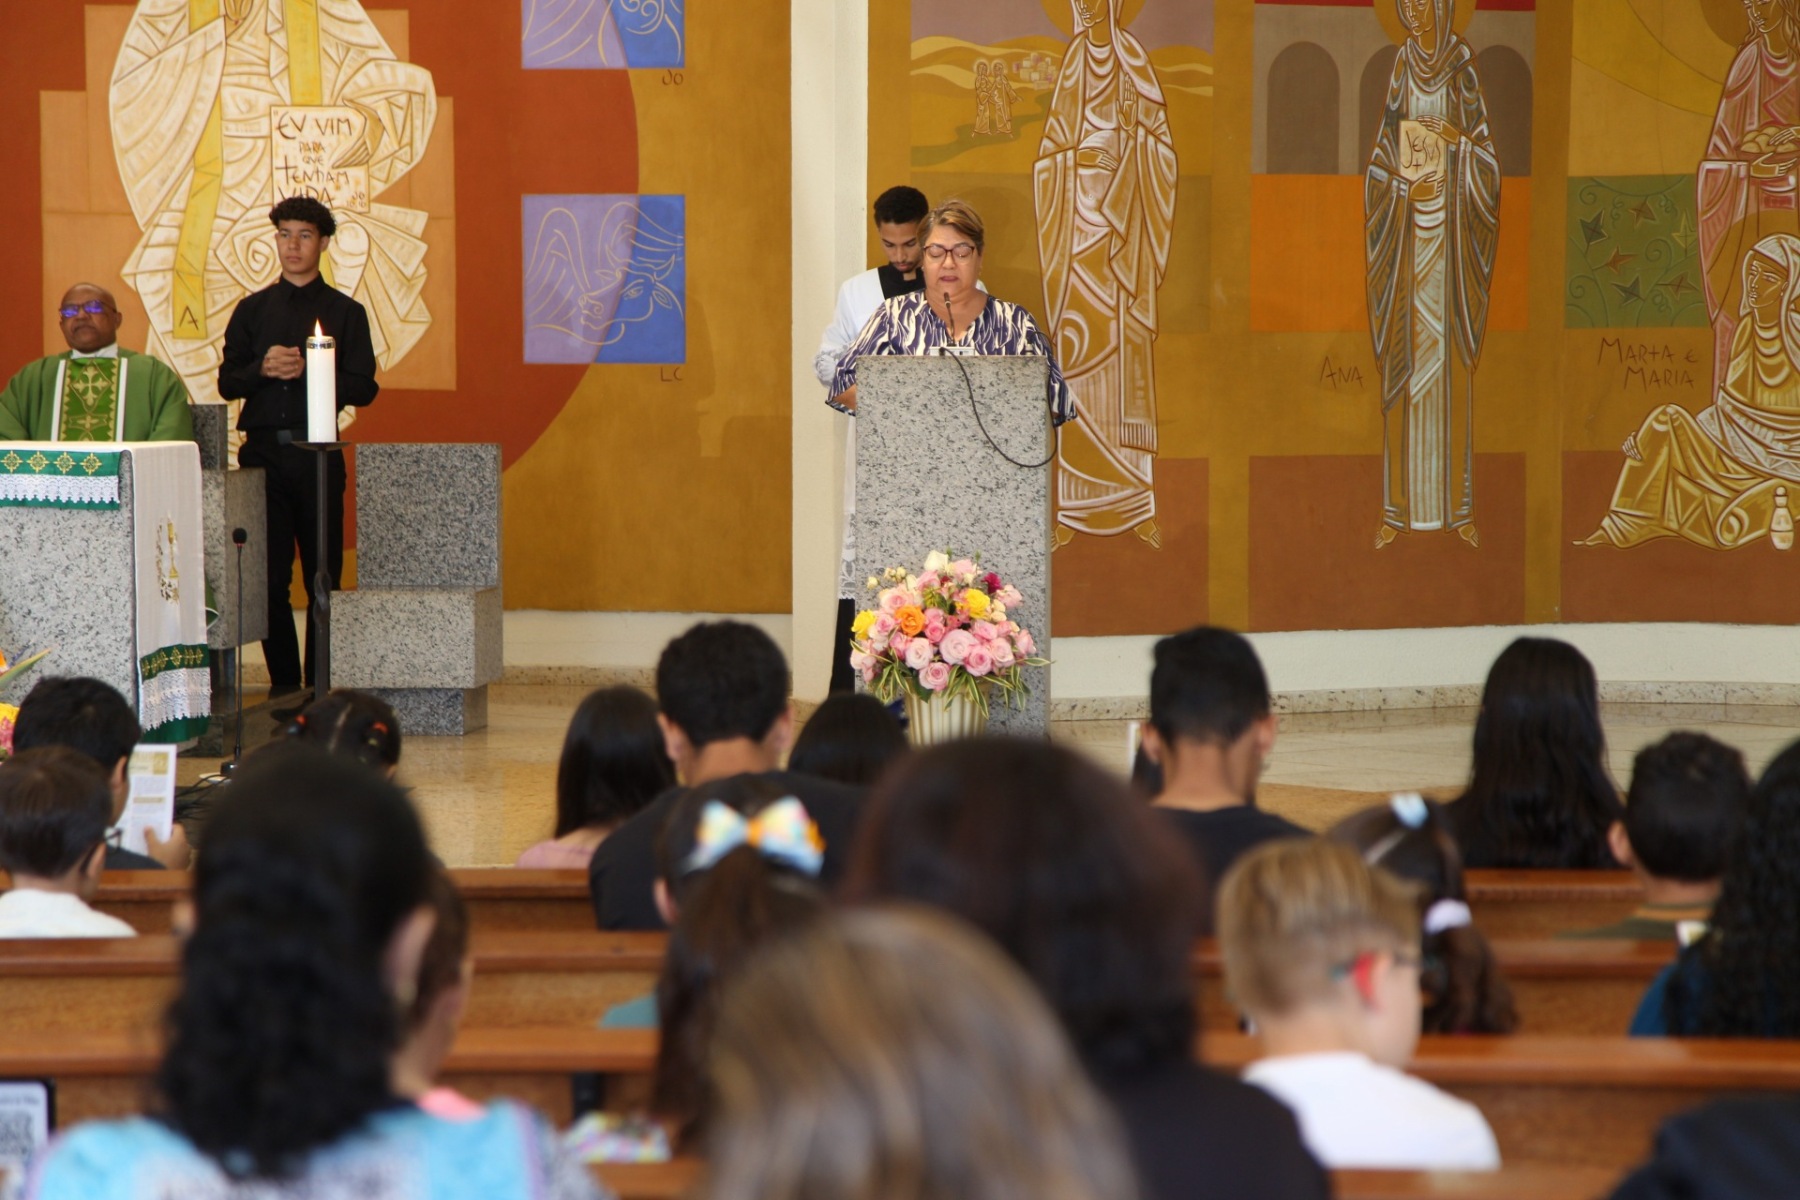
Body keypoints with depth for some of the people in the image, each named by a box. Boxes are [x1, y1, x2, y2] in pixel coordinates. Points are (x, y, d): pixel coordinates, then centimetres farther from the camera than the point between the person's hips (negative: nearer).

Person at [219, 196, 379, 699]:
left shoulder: (345, 312, 6)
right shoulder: (253, 309, 13)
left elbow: (364, 388, 0)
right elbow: (227, 381, 8)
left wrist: (307, 371, -14)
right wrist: (263, 368, -12)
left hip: (319, 454, -2)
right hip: (263, 451, 2)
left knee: (323, 572, -1)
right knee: (268, 573, -1)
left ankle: (322, 683, 4)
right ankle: (284, 681, 5)